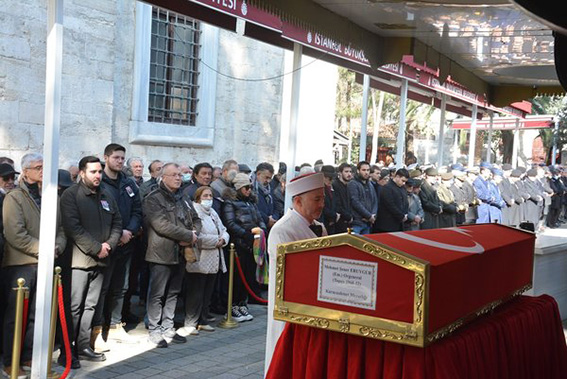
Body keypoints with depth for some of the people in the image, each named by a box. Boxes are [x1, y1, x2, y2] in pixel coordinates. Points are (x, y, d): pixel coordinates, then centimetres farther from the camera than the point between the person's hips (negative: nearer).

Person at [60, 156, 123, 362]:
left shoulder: (107, 197, 15)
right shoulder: (71, 195, -6)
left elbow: (117, 223, 16)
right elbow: (73, 227, -16)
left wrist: (109, 244, -3)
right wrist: (96, 248, -15)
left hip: (100, 260, 6)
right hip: (79, 258, -6)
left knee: (90, 306, 11)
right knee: (75, 306, -5)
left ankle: (84, 346, 18)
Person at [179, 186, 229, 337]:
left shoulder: (213, 213, 20)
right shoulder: (194, 212, -10)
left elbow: (223, 231, 20)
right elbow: (197, 237, -22)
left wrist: (223, 239, -4)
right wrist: (216, 240, -14)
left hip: (213, 261, 8)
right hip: (199, 261, -8)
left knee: (207, 293, 13)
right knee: (195, 294, -5)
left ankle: (202, 321, 22)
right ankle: (190, 323, 2)